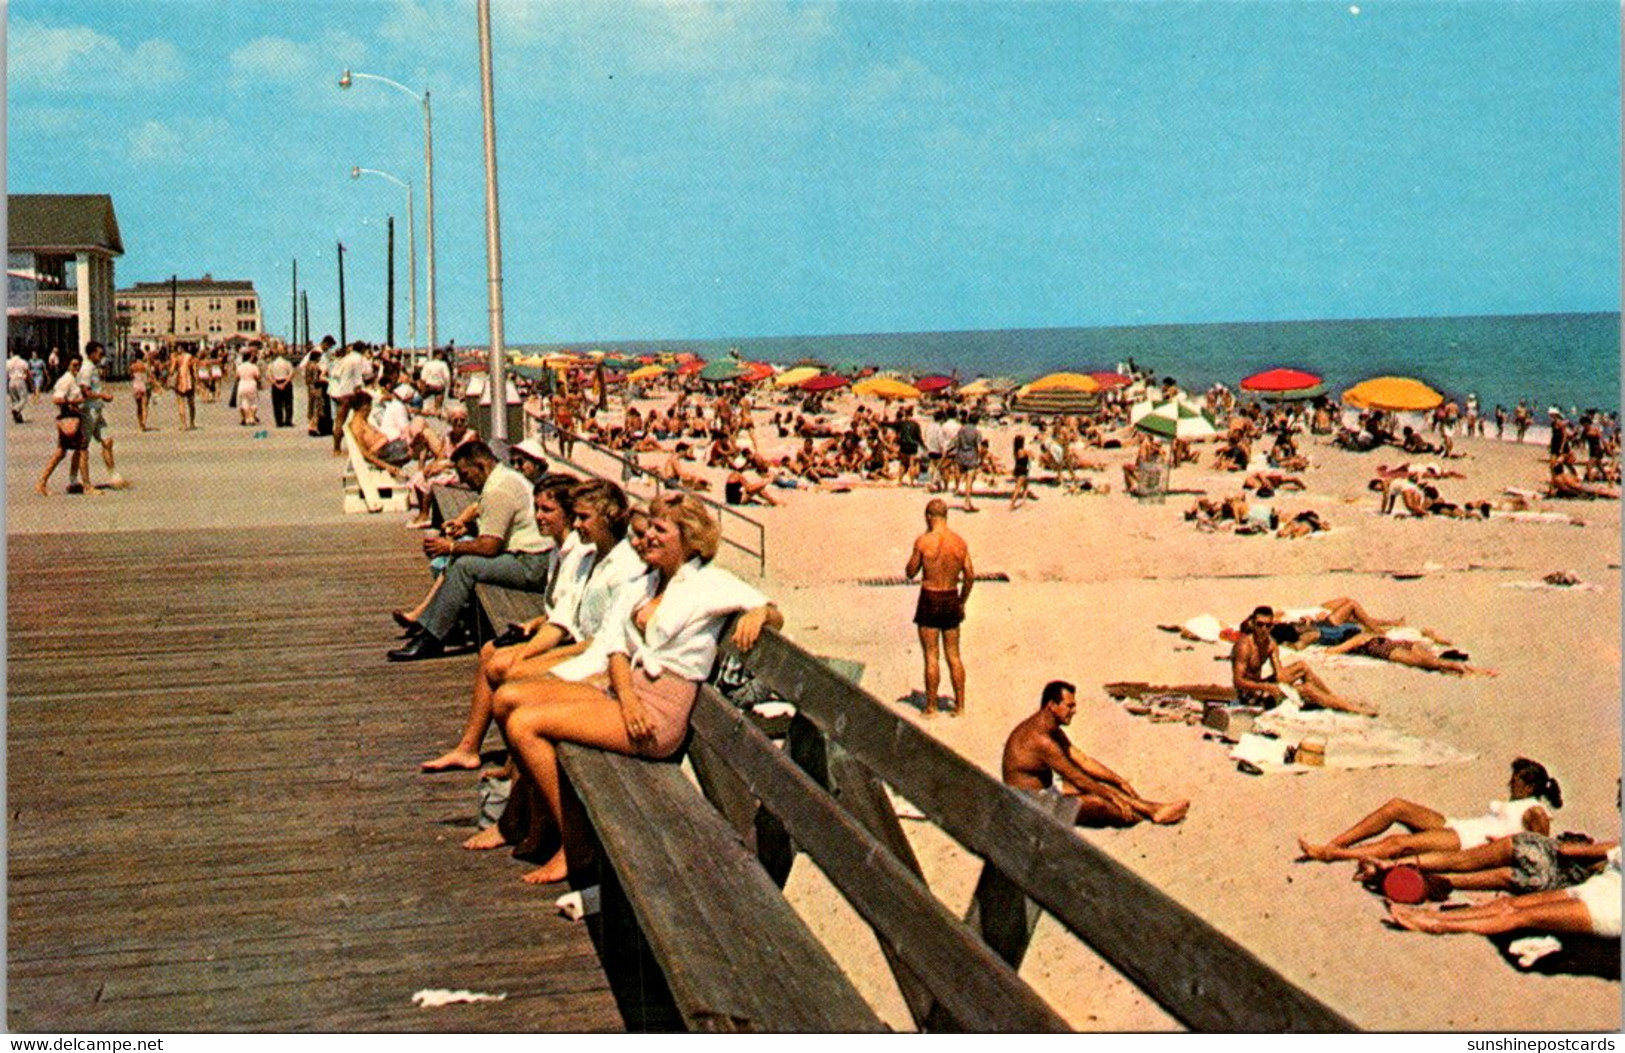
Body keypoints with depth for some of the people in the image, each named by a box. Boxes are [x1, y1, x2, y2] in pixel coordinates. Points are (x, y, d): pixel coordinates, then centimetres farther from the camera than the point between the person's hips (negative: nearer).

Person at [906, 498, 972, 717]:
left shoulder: (923, 541, -13)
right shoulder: (960, 542, 0)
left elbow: (910, 573, -4)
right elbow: (970, 576, 4)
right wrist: (962, 602, 16)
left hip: (930, 600, -4)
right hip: (952, 599, 4)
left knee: (931, 656, 2)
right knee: (953, 656, 12)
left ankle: (931, 707, 5)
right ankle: (959, 705, 15)